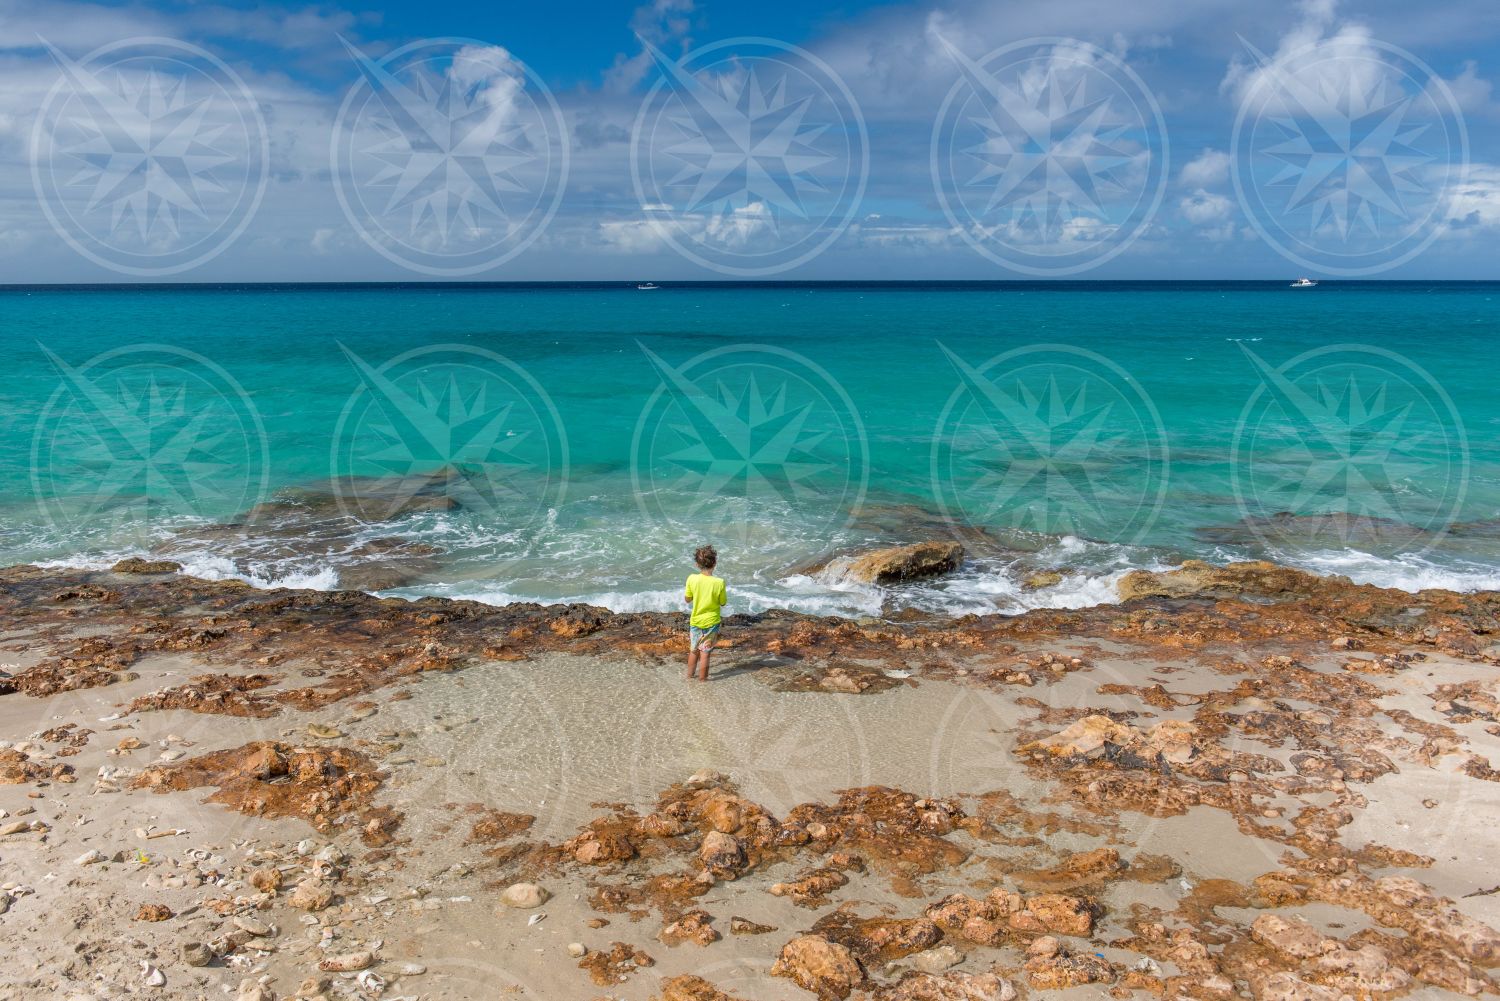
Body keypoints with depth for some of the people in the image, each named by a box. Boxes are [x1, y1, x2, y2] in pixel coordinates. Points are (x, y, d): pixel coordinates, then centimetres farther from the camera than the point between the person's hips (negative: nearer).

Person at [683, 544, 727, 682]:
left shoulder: (692, 579, -15)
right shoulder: (719, 582, -19)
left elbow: (687, 599, -2)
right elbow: (723, 603, -6)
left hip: (695, 621, 2)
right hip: (712, 622, -2)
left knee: (693, 651, 21)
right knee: (705, 653, 8)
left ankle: (689, 676, 34)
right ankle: (702, 680, 18)